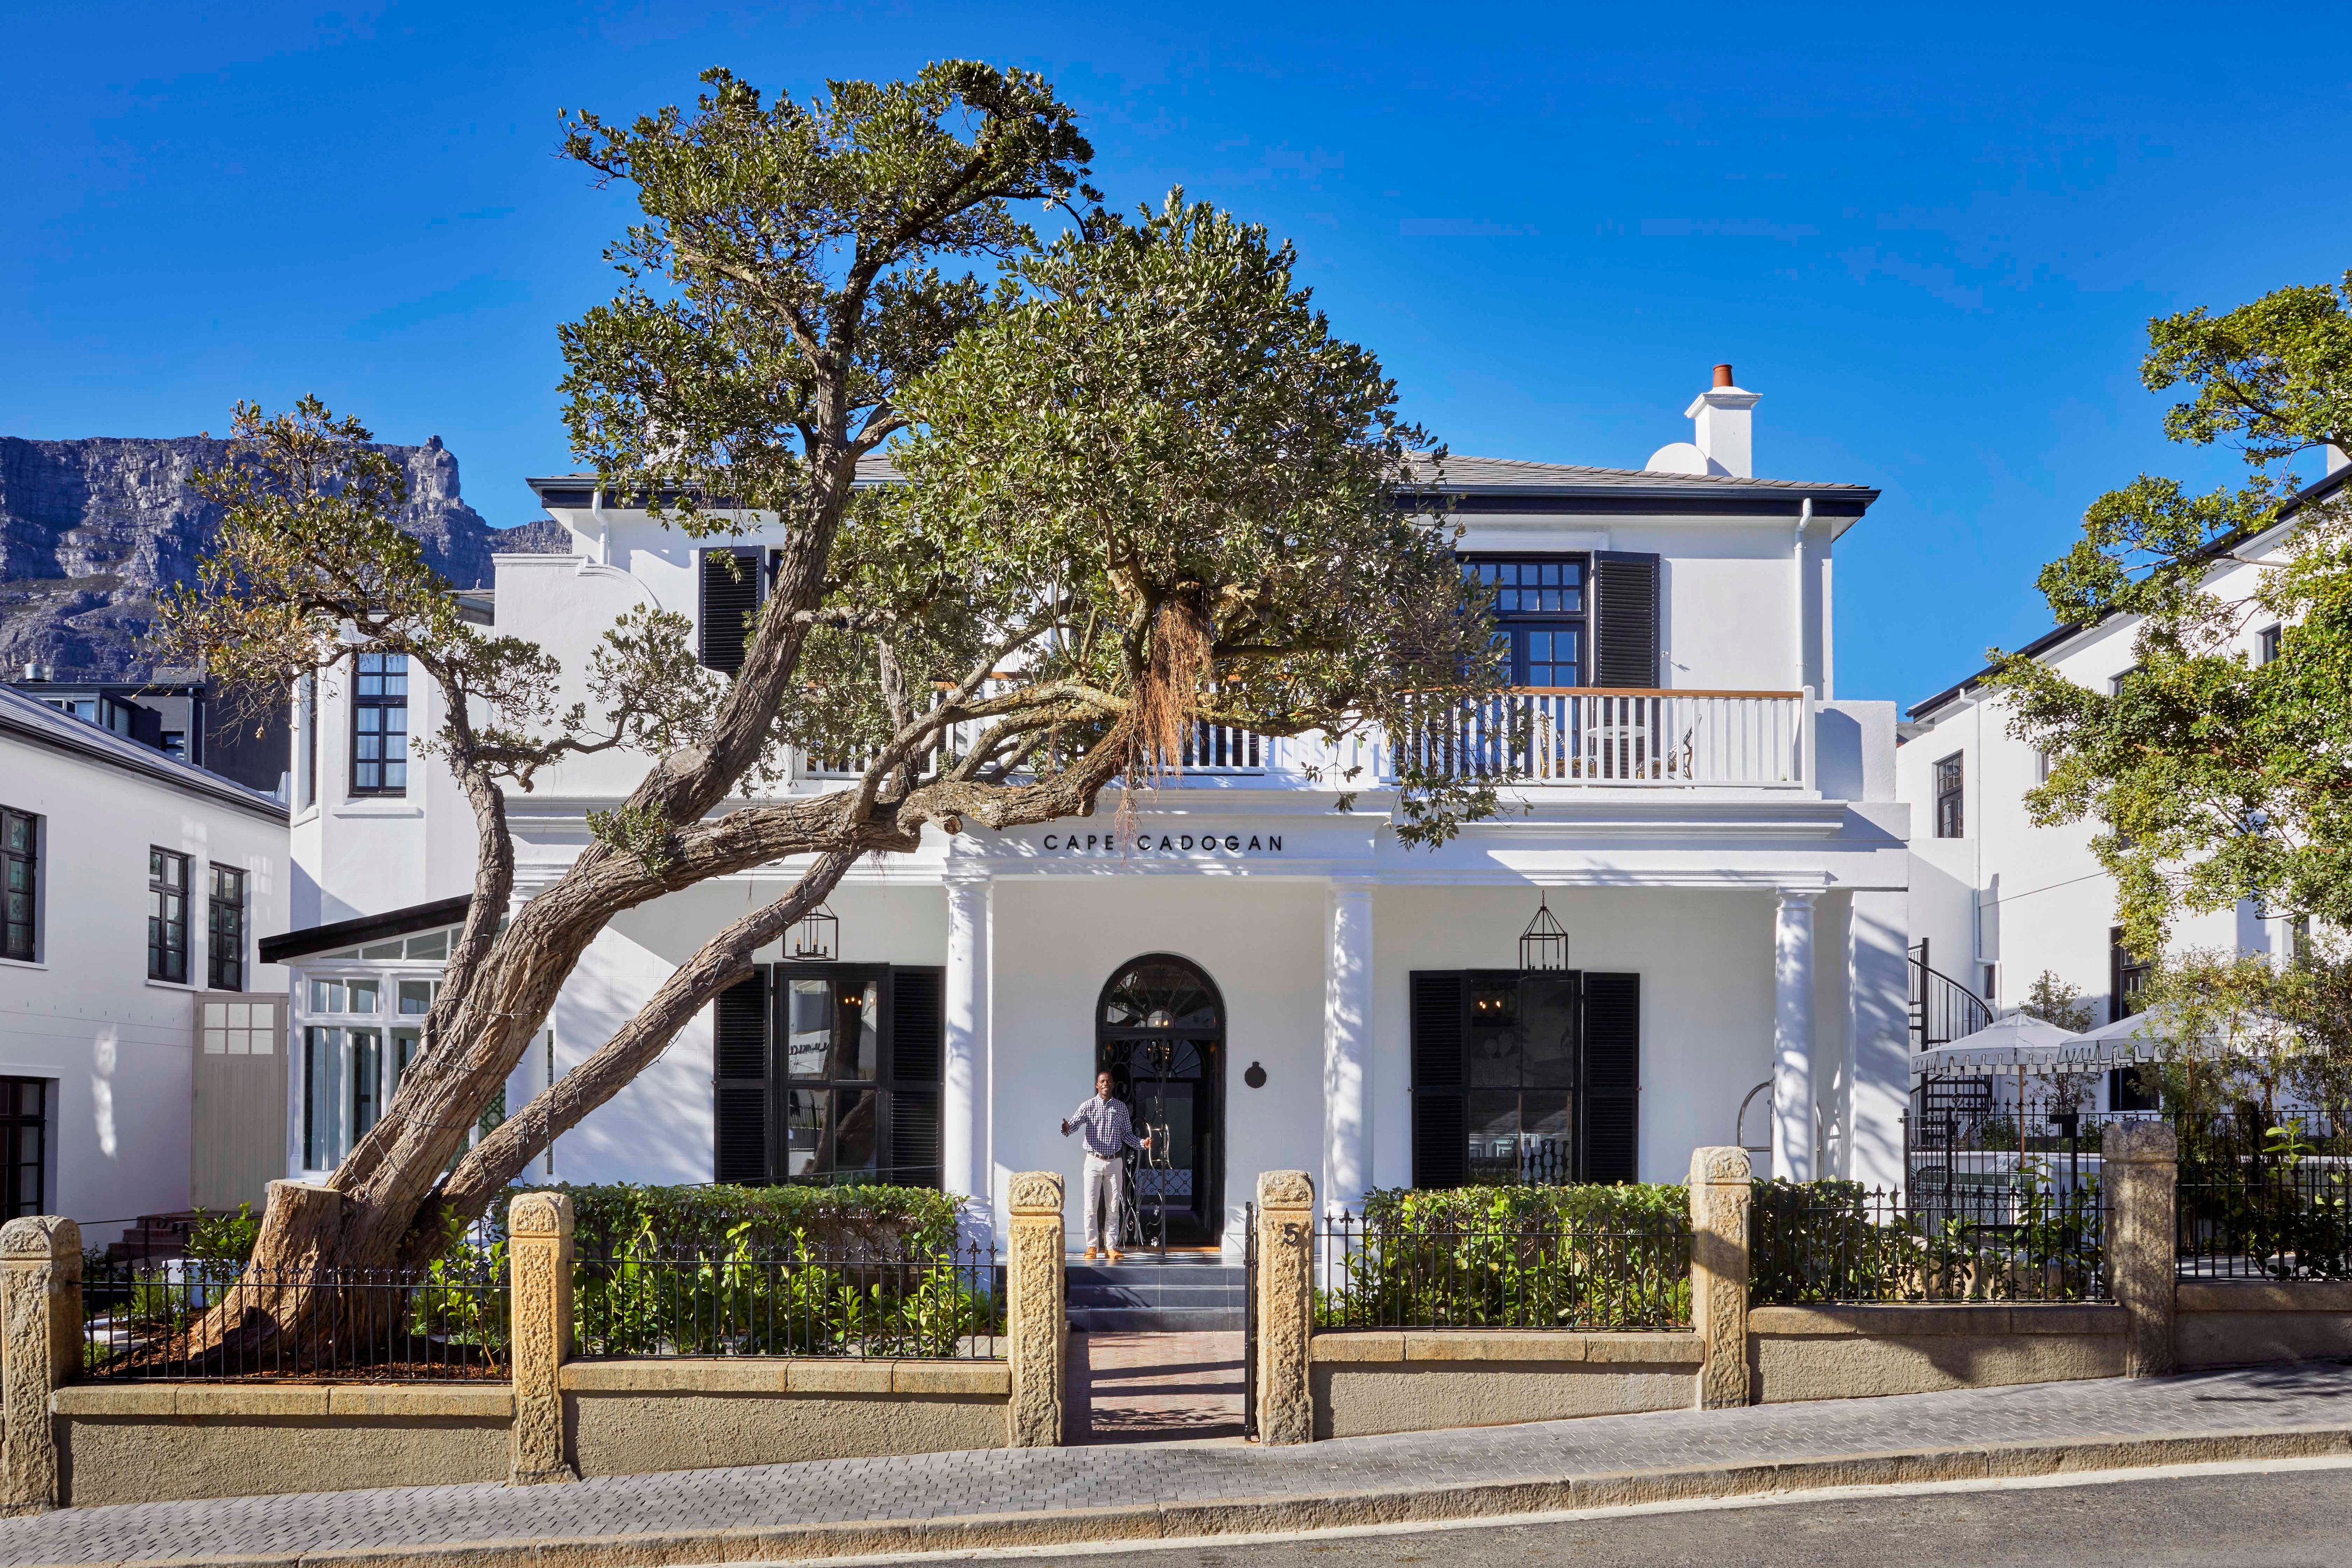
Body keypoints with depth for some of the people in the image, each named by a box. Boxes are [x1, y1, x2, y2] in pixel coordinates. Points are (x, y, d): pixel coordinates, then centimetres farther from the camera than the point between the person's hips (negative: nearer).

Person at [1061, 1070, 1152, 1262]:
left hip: (1115, 1161, 2)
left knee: (1113, 1207, 4)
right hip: (1094, 1161, -2)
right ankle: (1092, 1246, 4)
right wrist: (1066, 1127, -39)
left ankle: (1111, 1246, 9)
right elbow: (1075, 1123, -16)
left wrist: (1142, 1143, -5)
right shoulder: (1088, 1106, 0)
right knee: (1092, 1207, -3)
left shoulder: (1120, 1107, 8)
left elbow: (1127, 1134, 12)